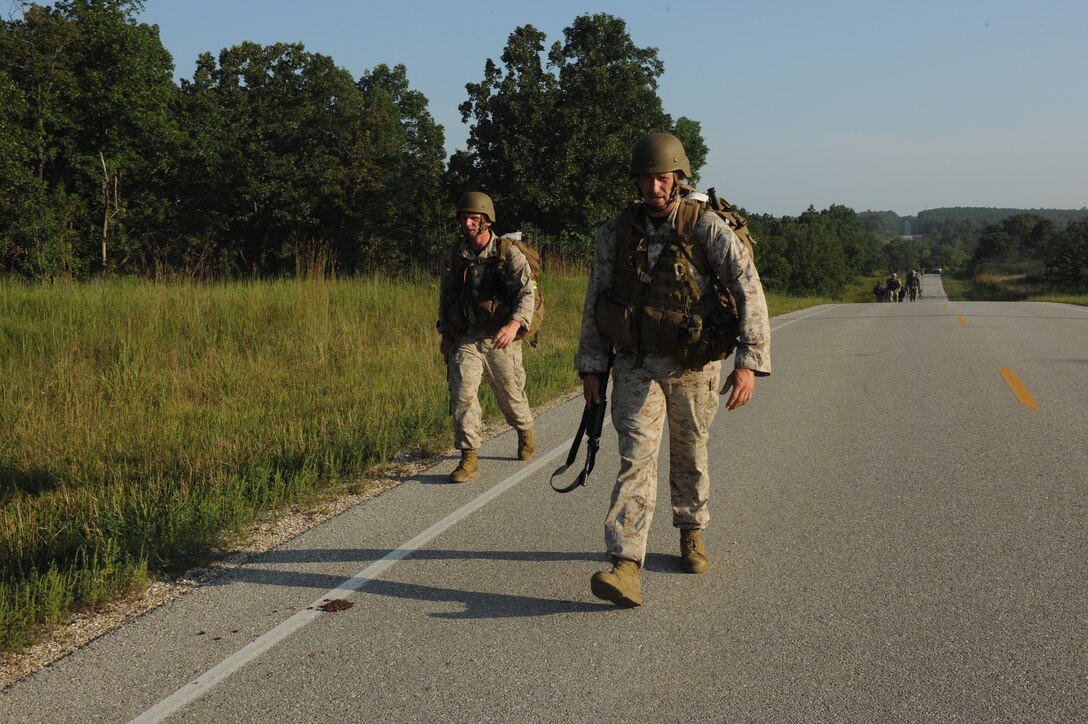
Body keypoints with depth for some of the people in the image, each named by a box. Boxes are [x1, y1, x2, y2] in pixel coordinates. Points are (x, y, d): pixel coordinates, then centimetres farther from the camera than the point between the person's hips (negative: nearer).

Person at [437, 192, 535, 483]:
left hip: (500, 339, -2)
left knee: (510, 394, 12)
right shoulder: (452, 256, 4)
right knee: (462, 392, -14)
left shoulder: (509, 254, -7)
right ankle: (468, 457, -8)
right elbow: (445, 296, 16)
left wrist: (514, 324, -33)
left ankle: (525, 432, 43)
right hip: (464, 339, 2)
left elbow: (526, 293, -15)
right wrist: (445, 335, 16)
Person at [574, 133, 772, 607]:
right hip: (637, 366, 1)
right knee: (636, 458, -12)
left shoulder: (707, 227, -12)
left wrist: (750, 362, -28)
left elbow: (749, 291, -18)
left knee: (689, 455, 16)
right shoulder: (614, 232, -3)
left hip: (694, 366, -1)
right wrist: (590, 367, 2)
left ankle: (691, 534, 41)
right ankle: (626, 568, -21)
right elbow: (595, 301, 5)